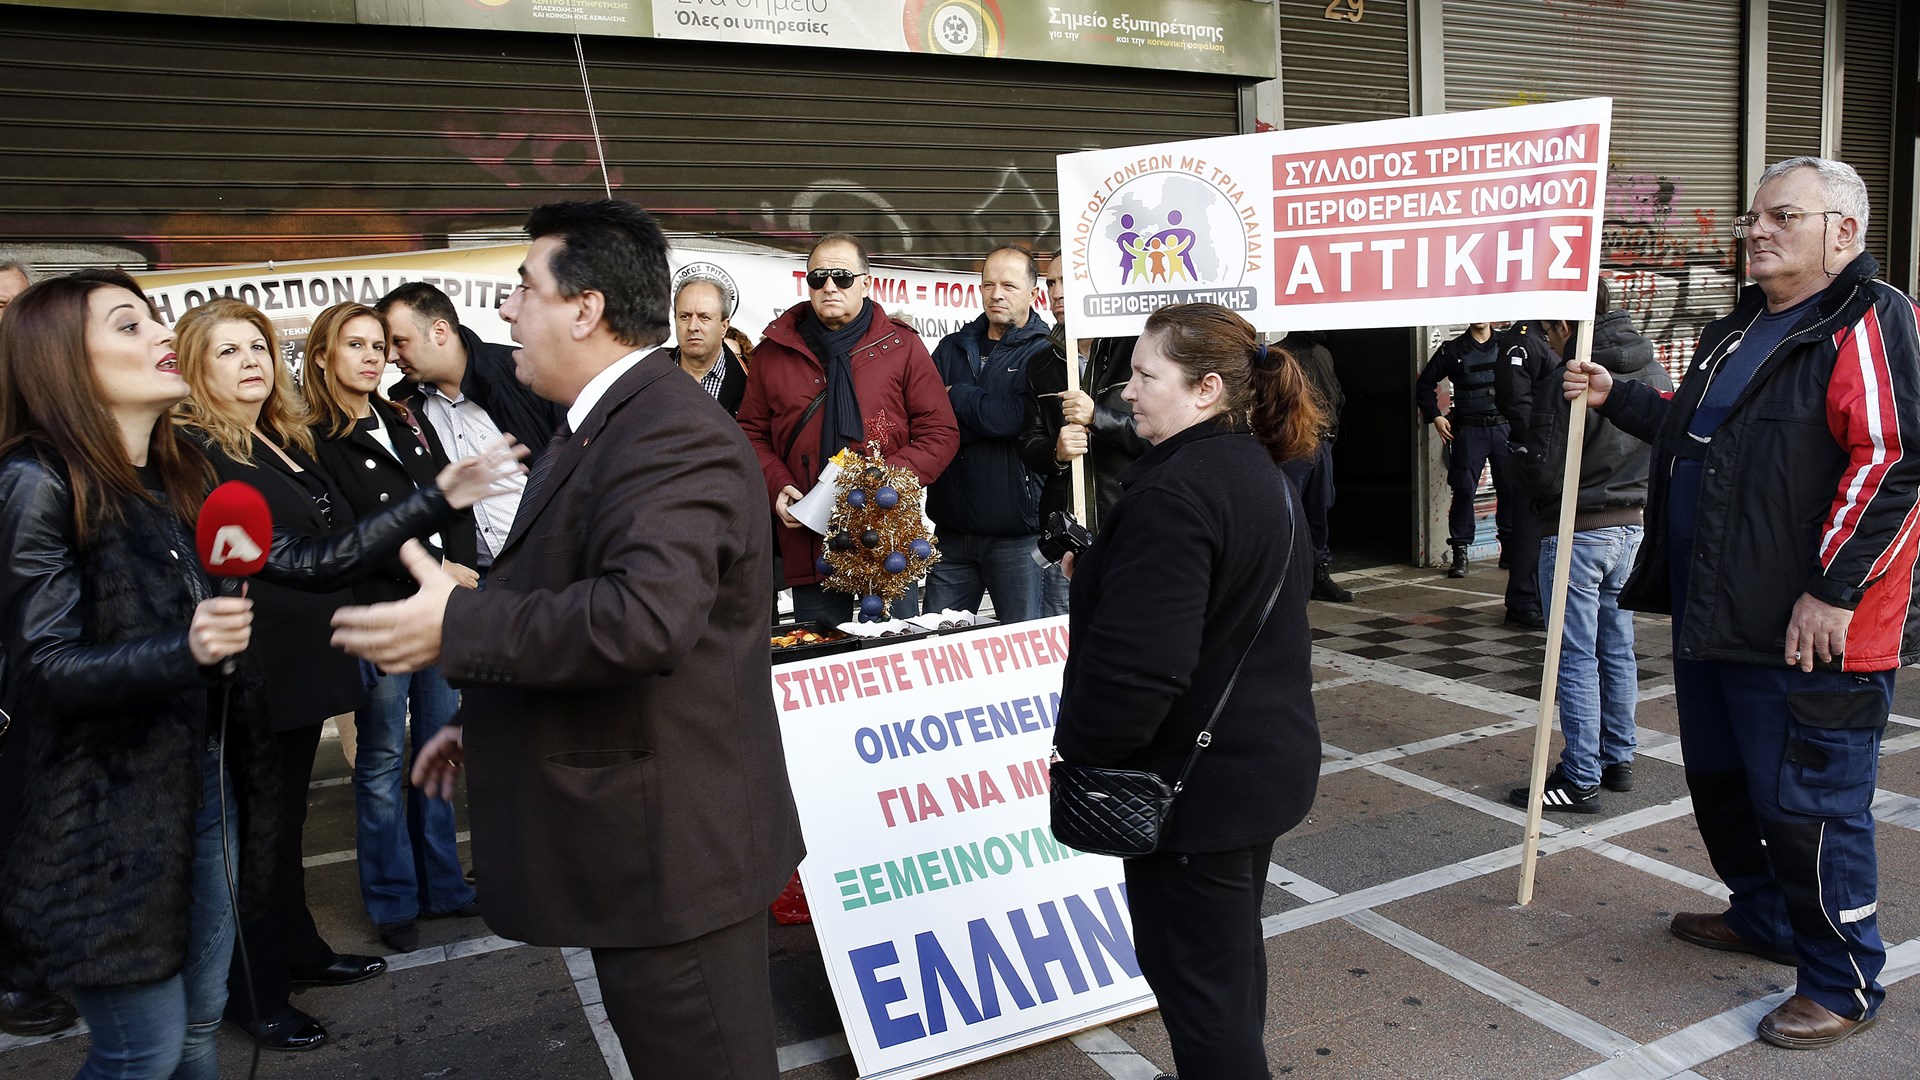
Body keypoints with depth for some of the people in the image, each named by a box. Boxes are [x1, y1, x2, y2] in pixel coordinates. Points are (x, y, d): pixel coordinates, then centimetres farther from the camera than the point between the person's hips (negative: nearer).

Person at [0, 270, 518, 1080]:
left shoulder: (184, 473, 7)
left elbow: (306, 562, 5)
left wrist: (435, 502, 1)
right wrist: (184, 649, -34)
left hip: (211, 786, 7)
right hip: (111, 815, -7)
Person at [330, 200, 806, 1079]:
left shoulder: (670, 435, -21)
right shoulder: (611, 425, 14)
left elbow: (646, 614, -35)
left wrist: (456, 627, -25)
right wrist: (487, 721, 22)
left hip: (669, 845, -11)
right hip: (637, 840, 11)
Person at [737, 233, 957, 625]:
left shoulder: (903, 346, 3)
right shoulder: (774, 350, 9)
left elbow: (940, 433, 1)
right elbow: (752, 434, 14)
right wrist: (777, 487, -5)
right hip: (808, 545, 2)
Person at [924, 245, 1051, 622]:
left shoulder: (1045, 353, -2)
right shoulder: (952, 348, 14)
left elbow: (1017, 419, -18)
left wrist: (956, 396, -5)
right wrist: (988, 417, -11)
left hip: (1016, 533, -4)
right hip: (951, 528, 5)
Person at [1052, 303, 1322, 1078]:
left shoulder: (1175, 494, -24)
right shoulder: (1262, 473, 8)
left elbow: (1137, 661, -31)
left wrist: (1080, 747, -15)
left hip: (1194, 783, -10)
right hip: (1263, 760, 10)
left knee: (1197, 979, 5)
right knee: (1230, 957, 25)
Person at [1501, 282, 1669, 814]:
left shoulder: (1568, 378, -19)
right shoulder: (1655, 372, 6)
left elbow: (1543, 472, -18)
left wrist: (1520, 444, 0)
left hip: (1577, 533, -8)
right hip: (1633, 526, 8)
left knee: (1576, 657, -1)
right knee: (1618, 648, 17)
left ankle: (1581, 779, 4)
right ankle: (1619, 759, 27)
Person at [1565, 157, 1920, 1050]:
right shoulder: (1739, 329, 16)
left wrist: (1832, 590, -24)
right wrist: (1615, 397, 17)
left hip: (1810, 630, -9)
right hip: (1715, 611, 10)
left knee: (1807, 805, -1)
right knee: (1723, 783, 21)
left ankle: (1844, 984, 17)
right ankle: (1764, 918, 41)